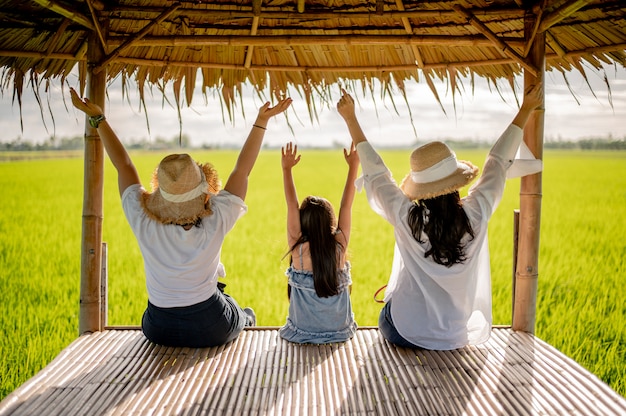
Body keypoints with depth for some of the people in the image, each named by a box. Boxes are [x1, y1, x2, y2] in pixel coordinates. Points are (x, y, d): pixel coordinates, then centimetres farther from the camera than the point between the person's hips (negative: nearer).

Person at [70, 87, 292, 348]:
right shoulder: (214, 222, -26)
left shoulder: (144, 222, -22)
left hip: (158, 330, 2)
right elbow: (242, 169, -14)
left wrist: (97, 117, 2)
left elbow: (124, 165, -8)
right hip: (211, 330, -2)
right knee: (247, 316, 32)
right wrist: (263, 120, -8)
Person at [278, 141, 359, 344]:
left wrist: (287, 169, -7)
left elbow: (291, 205, -11)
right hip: (340, 332, 1)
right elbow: (346, 205, -6)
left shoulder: (298, 248, -16)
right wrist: (353, 166, 0)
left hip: (301, 334, -1)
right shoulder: (340, 247, -13)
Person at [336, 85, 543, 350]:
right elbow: (499, 162, -1)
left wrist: (350, 118, 6)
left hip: (403, 333, -1)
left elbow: (375, 172, -4)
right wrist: (526, 109, 14)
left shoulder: (406, 217, -20)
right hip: (453, 339, 2)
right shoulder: (475, 215, -16)